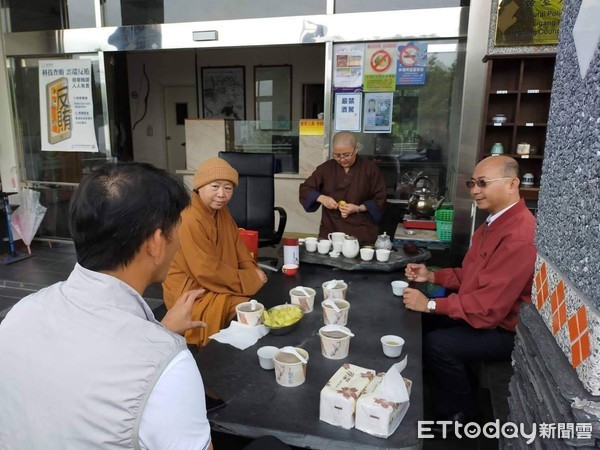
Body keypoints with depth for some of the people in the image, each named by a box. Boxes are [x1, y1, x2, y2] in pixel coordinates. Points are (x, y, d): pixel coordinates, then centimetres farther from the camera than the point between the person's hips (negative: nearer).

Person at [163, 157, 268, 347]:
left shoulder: (221, 210, 4)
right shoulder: (189, 221, -26)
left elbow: (237, 246, 9)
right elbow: (207, 271, -26)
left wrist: (252, 272, -9)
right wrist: (251, 279, -20)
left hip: (218, 283, 9)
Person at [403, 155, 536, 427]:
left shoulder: (520, 236, -29)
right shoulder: (494, 222, 6)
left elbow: (490, 306, -30)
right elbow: (472, 274, 15)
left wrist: (431, 304, -22)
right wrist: (432, 276, 1)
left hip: (507, 330, -10)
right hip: (483, 311, 10)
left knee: (437, 343, -22)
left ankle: (459, 413, 5)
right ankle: (439, 399, 19)